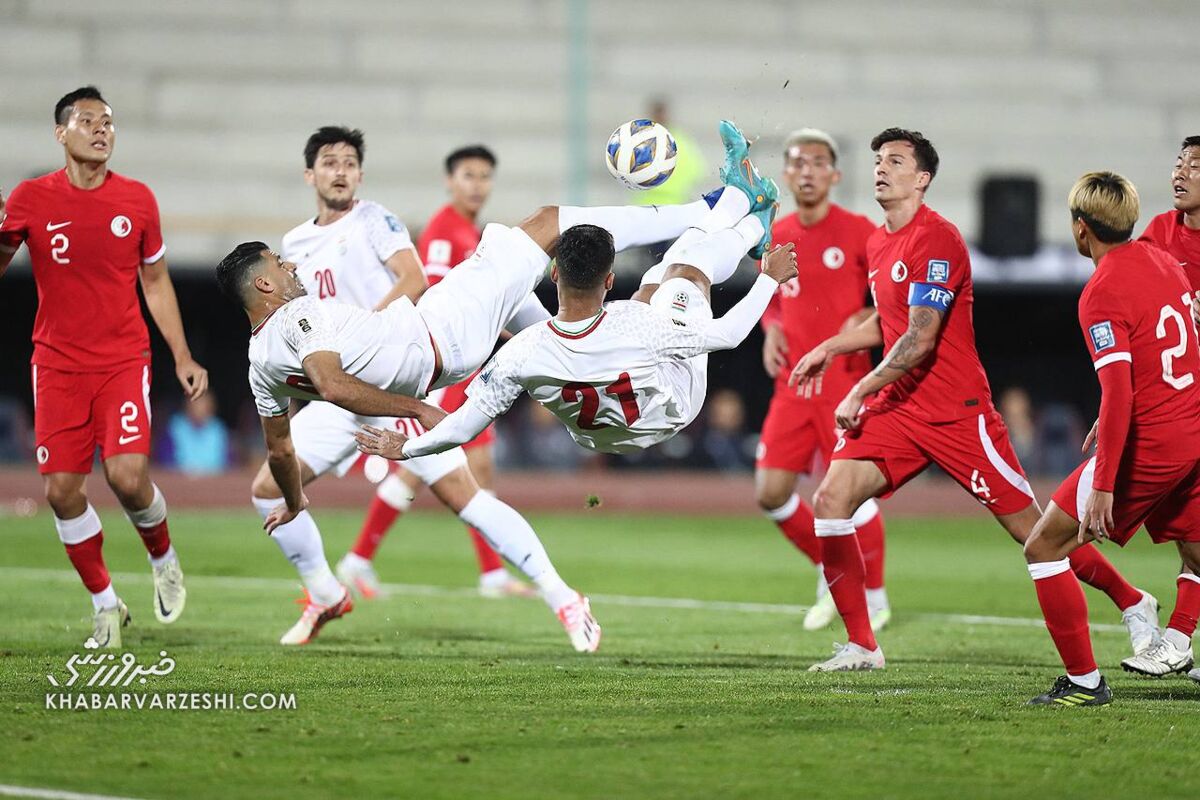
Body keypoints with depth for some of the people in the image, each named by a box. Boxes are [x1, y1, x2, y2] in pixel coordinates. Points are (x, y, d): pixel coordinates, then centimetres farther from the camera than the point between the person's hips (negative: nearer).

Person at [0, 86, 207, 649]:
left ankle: (163, 559, 14)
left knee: (128, 476, -17)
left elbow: (156, 283, 13)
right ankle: (105, 604, 14)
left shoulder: (137, 200, 3)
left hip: (124, 362, 0)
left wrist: (182, 356, 9)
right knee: (62, 490, -5)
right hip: (58, 365, 0)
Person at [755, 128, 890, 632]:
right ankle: (830, 572, 22)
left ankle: (875, 600, 12)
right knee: (770, 494, -1)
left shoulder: (858, 232, -6)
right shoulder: (777, 237, 8)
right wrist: (772, 329, 4)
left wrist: (868, 318, -18)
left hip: (845, 380, -5)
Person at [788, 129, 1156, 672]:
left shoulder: (937, 239, -15)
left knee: (1031, 528, -4)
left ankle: (1134, 605, 15)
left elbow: (919, 340, -20)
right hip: (896, 406, 8)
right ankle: (861, 647, -3)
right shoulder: (877, 244, 13)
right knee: (830, 500, -10)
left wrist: (860, 392, -17)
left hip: (955, 412, -8)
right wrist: (828, 349, 20)